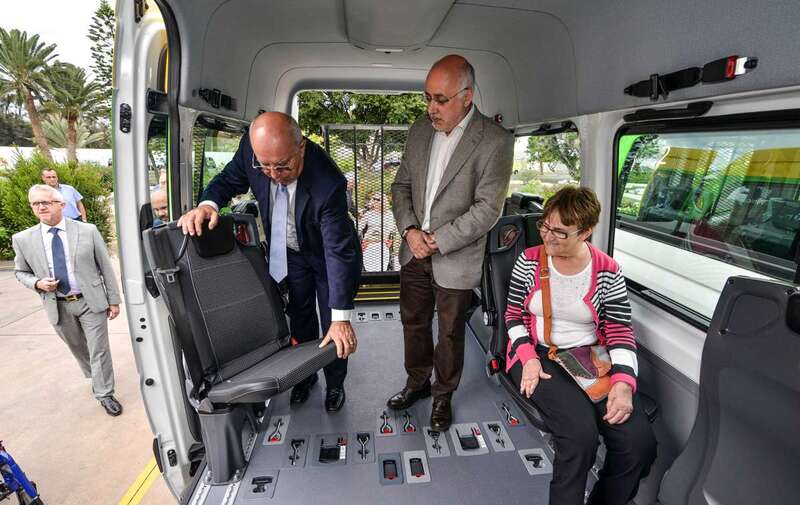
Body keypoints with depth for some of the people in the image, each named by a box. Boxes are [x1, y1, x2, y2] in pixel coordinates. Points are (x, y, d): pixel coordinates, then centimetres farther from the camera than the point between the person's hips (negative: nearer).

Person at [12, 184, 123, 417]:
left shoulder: (88, 231, -8)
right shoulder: (23, 239, -2)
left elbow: (105, 267, -4)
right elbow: (21, 272, 12)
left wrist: (113, 300, -3)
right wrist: (37, 283, -11)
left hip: (91, 301, -2)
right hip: (58, 306, 3)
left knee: (99, 350, 2)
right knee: (78, 349, 19)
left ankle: (104, 394, 18)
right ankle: (96, 378, 44)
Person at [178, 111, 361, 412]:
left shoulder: (328, 183, -41)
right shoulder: (250, 146, -26)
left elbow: (339, 251, -38)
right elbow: (230, 179, -6)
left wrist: (341, 318, -38)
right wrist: (208, 204, -30)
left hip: (326, 253, -4)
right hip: (290, 250, 5)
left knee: (333, 327, 7)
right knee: (300, 318, 19)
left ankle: (335, 383, 34)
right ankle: (306, 375, 42)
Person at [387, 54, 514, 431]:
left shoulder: (495, 142, -15)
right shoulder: (419, 131, 2)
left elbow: (487, 209, -18)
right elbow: (401, 185, 7)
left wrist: (438, 241, -18)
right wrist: (409, 230, -9)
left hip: (456, 259, -5)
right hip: (414, 251, 5)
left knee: (450, 333, 13)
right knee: (413, 323, 19)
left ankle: (443, 395, 37)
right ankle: (417, 382, 43)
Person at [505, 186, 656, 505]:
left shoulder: (608, 272, -2)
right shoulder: (529, 261, -2)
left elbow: (621, 333, -2)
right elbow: (513, 315, 3)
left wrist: (623, 382, -17)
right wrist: (529, 358, -12)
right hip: (537, 355, -2)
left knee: (639, 442, -17)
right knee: (581, 434, -27)